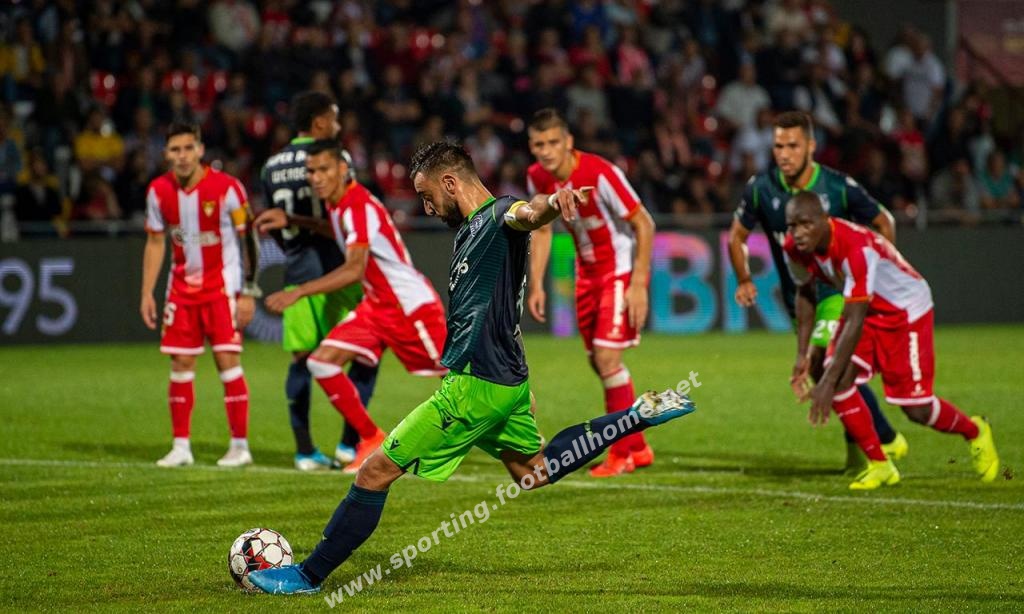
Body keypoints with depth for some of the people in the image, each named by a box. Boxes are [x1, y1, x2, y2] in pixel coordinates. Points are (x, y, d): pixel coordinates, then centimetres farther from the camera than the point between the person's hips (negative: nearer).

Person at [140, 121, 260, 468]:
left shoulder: (227, 188, -14)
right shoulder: (159, 191, -1)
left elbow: (247, 240, -8)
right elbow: (155, 243, 10)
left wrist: (248, 293, -11)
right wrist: (147, 293, 6)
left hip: (222, 285, -4)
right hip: (182, 286, 4)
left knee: (227, 360, -10)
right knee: (180, 364, 2)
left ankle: (240, 445, -2)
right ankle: (181, 446, 9)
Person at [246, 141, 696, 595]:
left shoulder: (499, 214, -14)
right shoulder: (469, 230, 16)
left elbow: (528, 213, -39)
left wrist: (554, 200, -61)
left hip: (477, 385, -10)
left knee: (376, 472, -6)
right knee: (531, 472, 29)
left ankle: (308, 576, 0)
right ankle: (639, 415, 25)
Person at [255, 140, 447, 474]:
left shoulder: (359, 206, -25)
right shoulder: (337, 203, 3)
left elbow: (354, 269, -36)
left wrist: (299, 292, -41)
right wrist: (291, 220, 18)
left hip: (412, 305, -9)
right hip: (377, 305, 9)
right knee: (322, 362, -6)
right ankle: (371, 439, 4)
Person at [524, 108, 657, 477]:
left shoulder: (600, 174, -26)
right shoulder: (537, 178, -6)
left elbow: (644, 225, -21)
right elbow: (542, 230, 10)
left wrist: (638, 284, -24)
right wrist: (536, 285, 4)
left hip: (622, 269, -7)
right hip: (588, 270, 7)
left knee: (607, 357, -15)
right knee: (598, 362, 10)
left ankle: (623, 452, -3)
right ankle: (638, 449, 23)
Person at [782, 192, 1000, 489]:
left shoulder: (856, 248, -39)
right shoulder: (795, 249, -16)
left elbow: (854, 321, -38)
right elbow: (805, 293, 6)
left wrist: (828, 382, -39)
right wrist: (802, 354, 4)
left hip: (907, 309, -6)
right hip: (864, 308, 6)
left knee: (916, 408, -6)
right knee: (838, 382, -16)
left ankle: (975, 432, 27)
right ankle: (879, 465, 2)